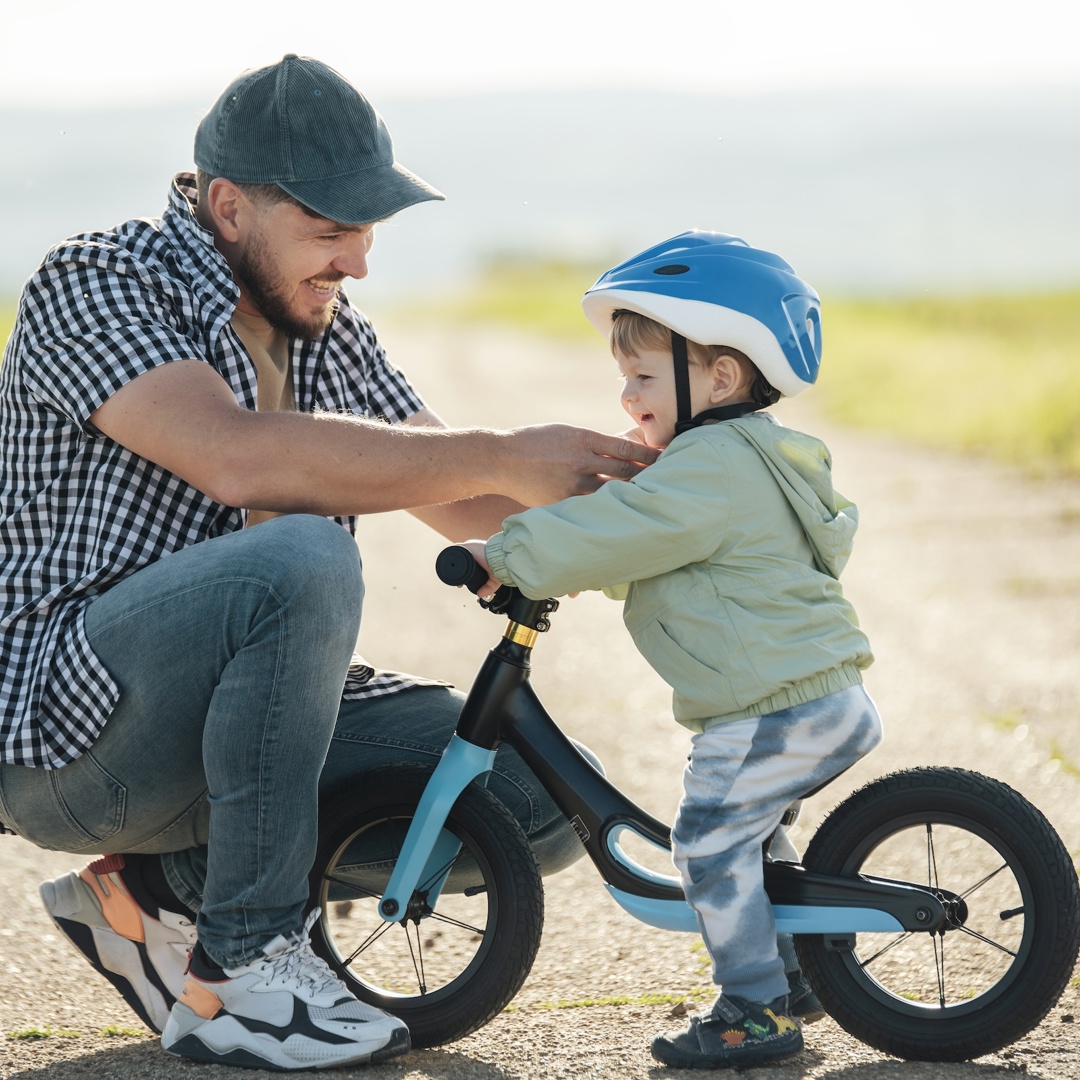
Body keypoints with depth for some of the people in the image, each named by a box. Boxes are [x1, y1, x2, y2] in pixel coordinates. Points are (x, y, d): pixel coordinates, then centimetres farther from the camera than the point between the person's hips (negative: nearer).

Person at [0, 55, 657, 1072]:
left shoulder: (329, 332, 12)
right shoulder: (93, 287, -13)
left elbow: (461, 504, 14)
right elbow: (238, 457, -30)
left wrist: (592, 476, -8)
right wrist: (501, 457, -28)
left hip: (227, 715, 8)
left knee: (543, 795, -4)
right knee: (300, 557, -35)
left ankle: (163, 892, 2)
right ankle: (241, 970, -23)